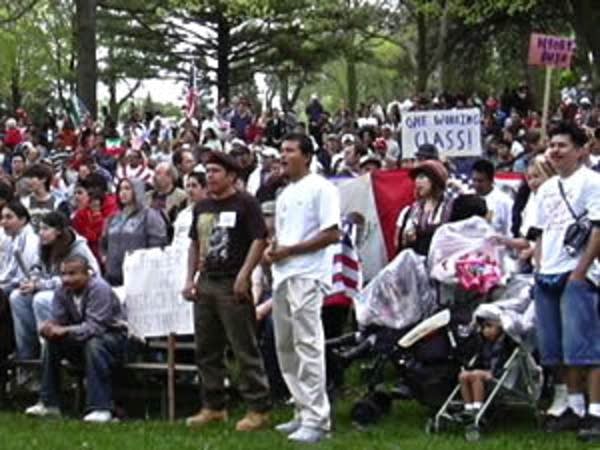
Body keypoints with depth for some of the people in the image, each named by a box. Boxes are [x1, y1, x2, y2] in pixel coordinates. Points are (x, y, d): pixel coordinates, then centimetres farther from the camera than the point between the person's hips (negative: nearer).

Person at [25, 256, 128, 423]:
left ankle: (101, 408, -35)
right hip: (82, 339, 7)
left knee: (93, 344, -36)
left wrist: (65, 331, -41)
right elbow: (57, 320, -7)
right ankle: (49, 404, -4)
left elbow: (94, 327, -33)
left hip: (113, 335, -7)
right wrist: (49, 328, -31)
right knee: (51, 342, -12)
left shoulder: (99, 289, -26)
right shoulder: (63, 291, -3)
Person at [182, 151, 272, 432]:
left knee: (245, 350, -6)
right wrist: (190, 279, 13)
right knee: (206, 349, 11)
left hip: (232, 285, -8)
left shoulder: (245, 204, -6)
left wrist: (243, 276, -19)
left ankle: (258, 409, -2)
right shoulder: (202, 207, 16)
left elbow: (259, 240, -13)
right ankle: (213, 407, 21)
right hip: (206, 283, 8)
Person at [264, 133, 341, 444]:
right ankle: (303, 412, 19)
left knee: (307, 345, -12)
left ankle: (316, 419, -10)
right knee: (286, 347, 11)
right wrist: (271, 249, 5)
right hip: (282, 275, 10)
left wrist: (289, 250, -15)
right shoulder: (285, 194, 20)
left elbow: (332, 234, -14)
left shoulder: (320, 188, -7)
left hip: (307, 276, -9)